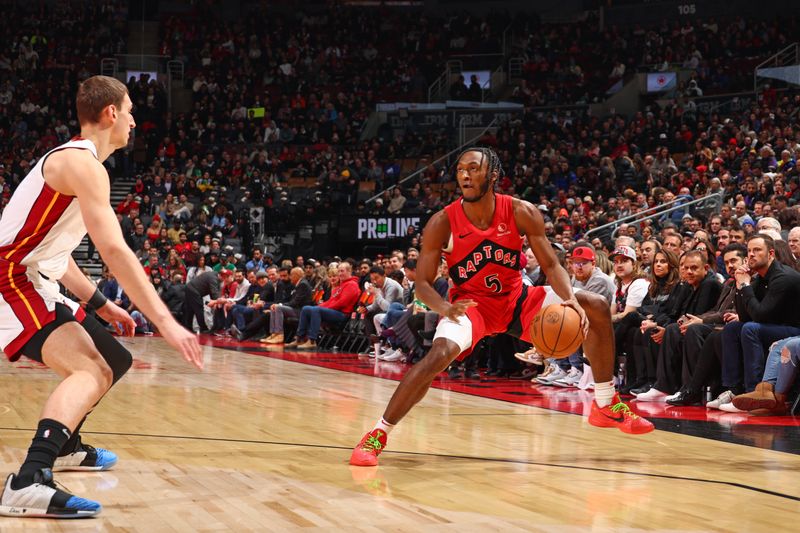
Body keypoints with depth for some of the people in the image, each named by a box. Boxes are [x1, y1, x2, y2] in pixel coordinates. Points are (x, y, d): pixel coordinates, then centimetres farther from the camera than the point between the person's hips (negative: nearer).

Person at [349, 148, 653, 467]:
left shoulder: (522, 213, -15)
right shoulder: (443, 223, -19)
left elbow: (551, 266, -9)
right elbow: (422, 282, -15)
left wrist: (569, 300, -30)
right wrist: (444, 308, -37)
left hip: (516, 299, 4)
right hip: (470, 304, -3)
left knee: (595, 307, -6)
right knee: (440, 354, -33)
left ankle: (606, 406, 6)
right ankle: (377, 435, -22)